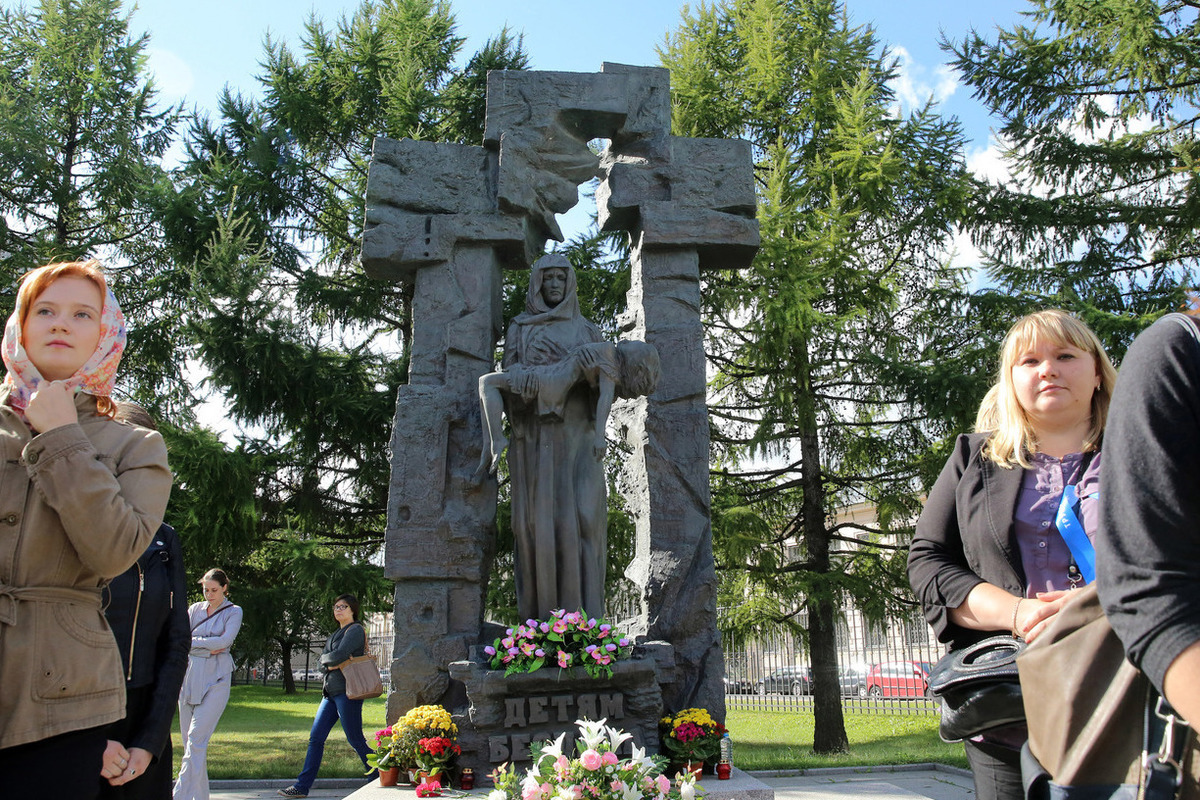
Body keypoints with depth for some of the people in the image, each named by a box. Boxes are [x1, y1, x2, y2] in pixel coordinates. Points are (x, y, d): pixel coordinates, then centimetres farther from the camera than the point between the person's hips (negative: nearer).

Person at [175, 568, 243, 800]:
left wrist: (193, 641, -4)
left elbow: (225, 641, -10)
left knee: (197, 739, -13)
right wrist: (208, 649, -7)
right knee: (188, 739, 5)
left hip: (216, 678, -4)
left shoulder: (233, 612, 4)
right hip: (190, 676, 4)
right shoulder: (195, 609, 14)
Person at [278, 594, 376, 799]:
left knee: (355, 740, -4)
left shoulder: (355, 630, -7)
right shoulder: (335, 634, 21)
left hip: (347, 691, -9)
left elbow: (338, 655, -19)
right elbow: (322, 662, 13)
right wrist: (330, 664, -7)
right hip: (331, 691, 9)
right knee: (316, 738, 5)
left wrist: (326, 658, 0)